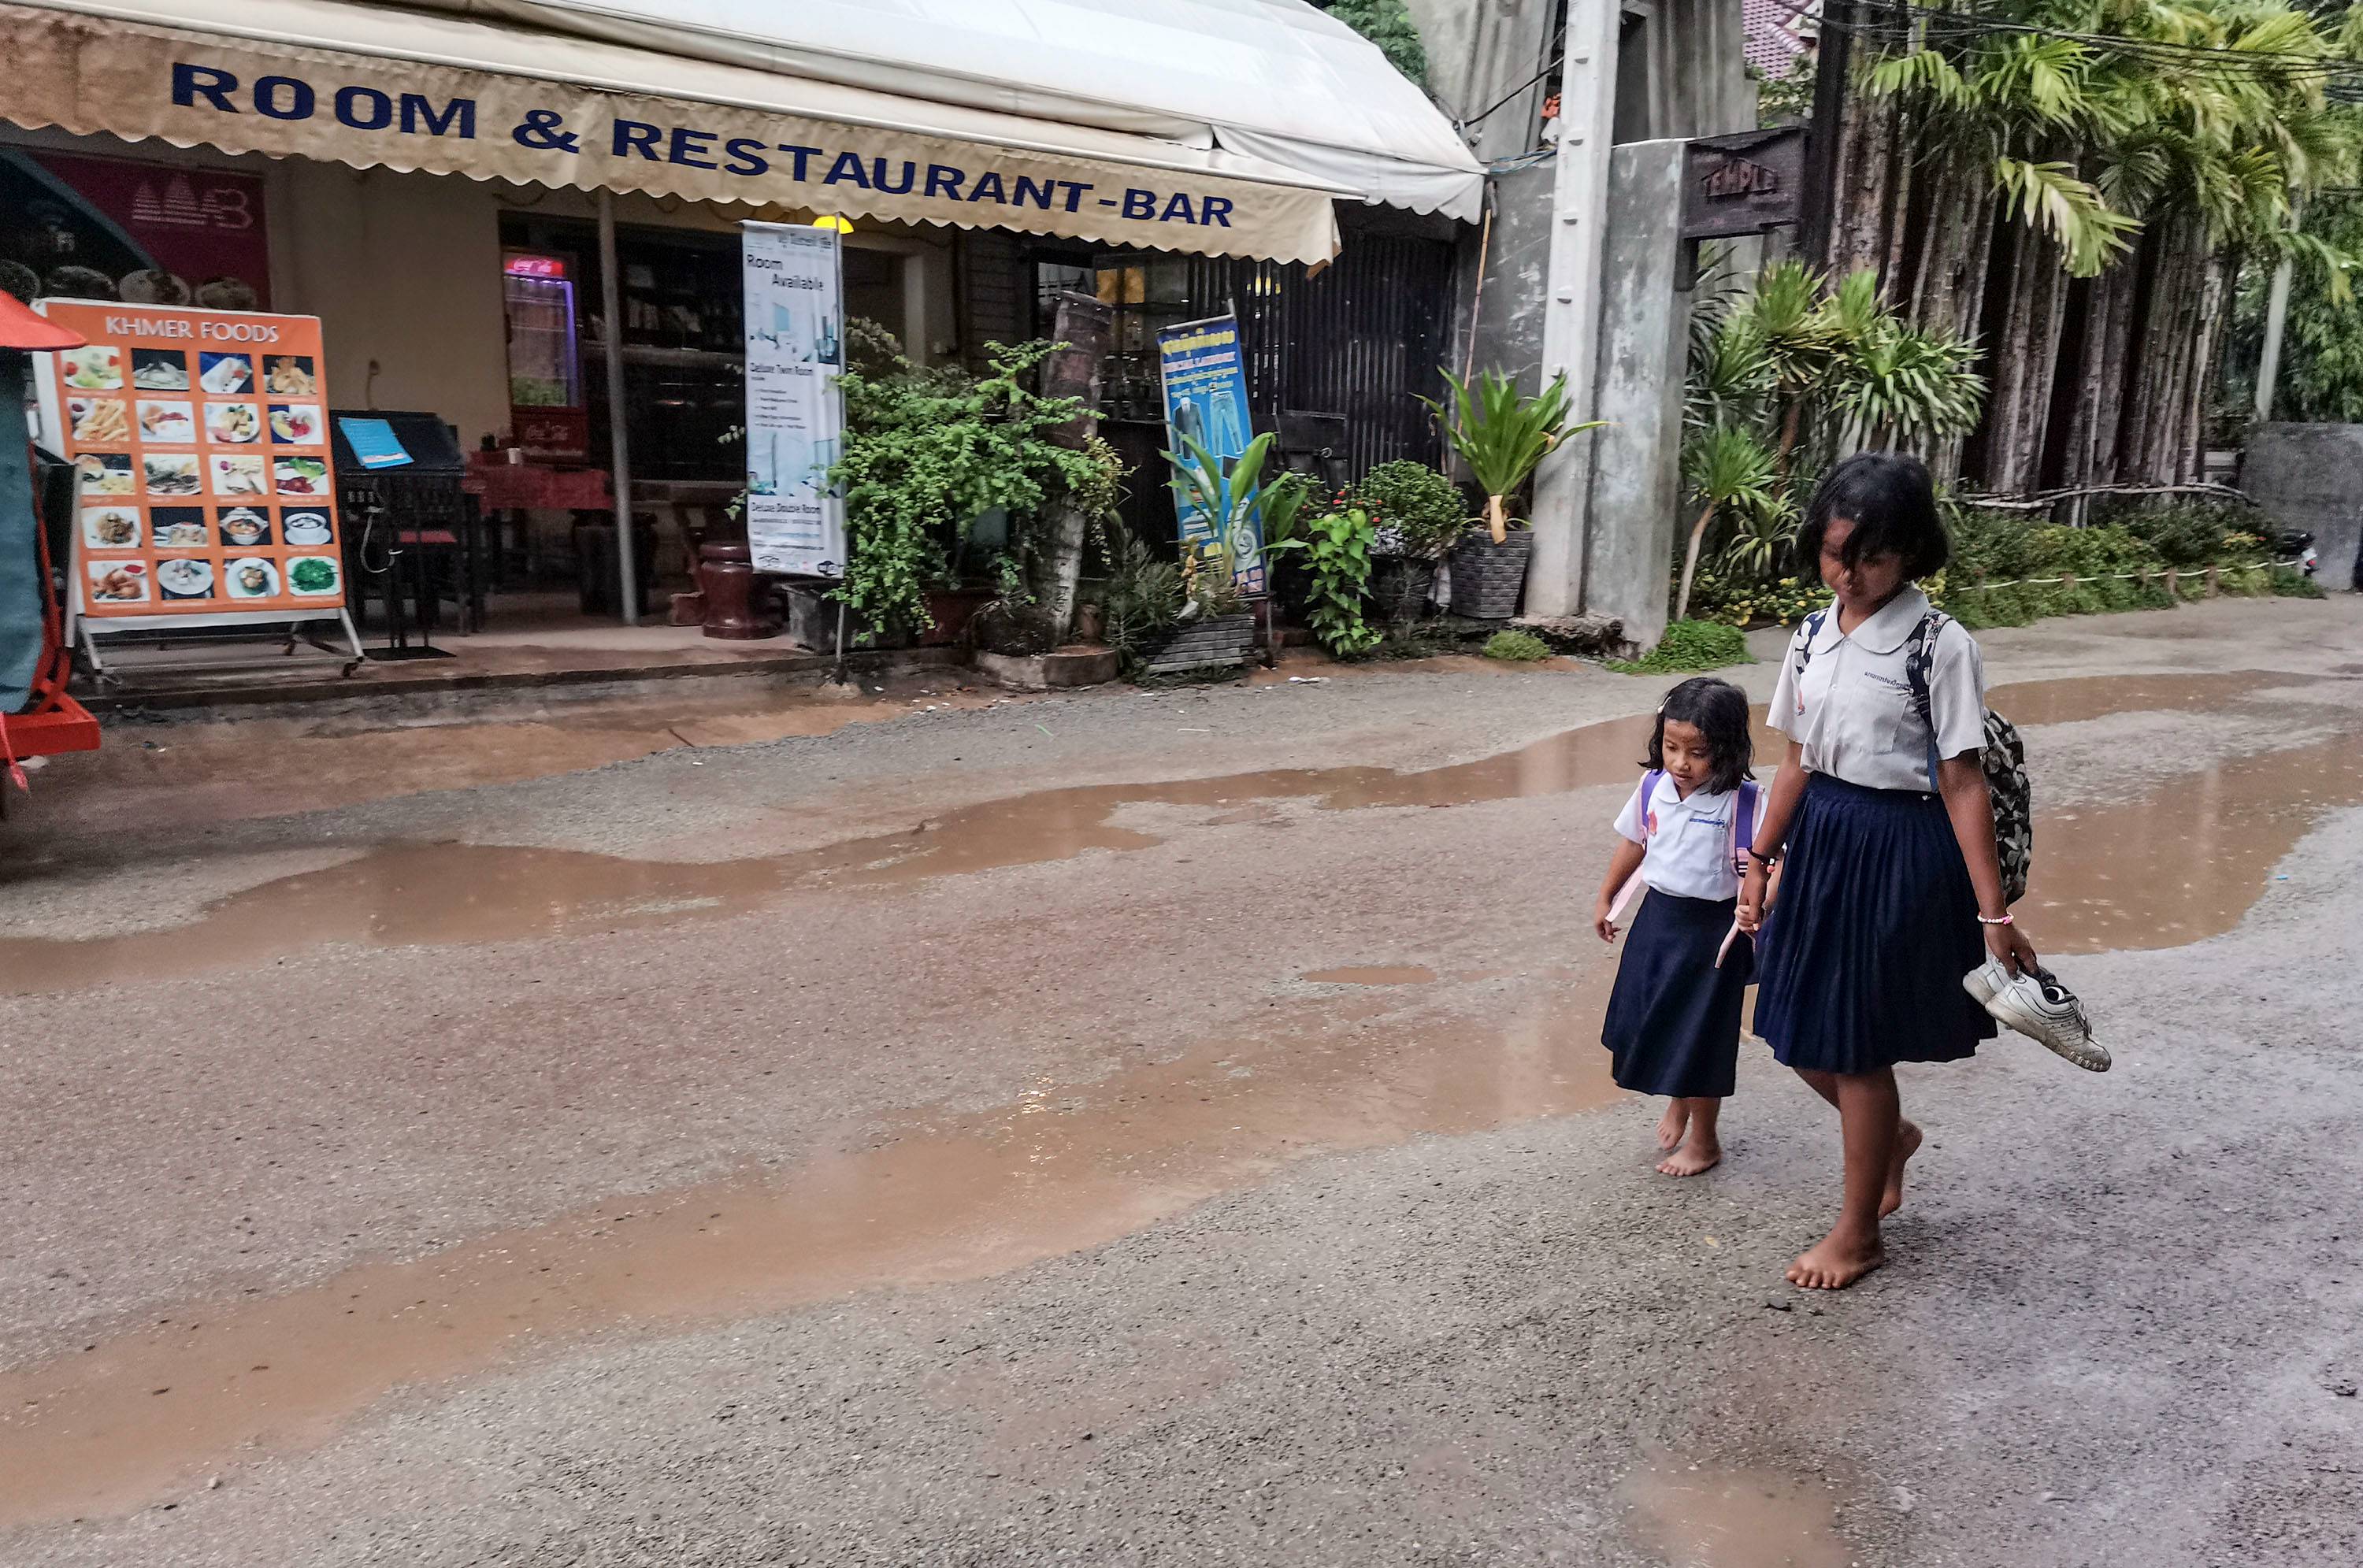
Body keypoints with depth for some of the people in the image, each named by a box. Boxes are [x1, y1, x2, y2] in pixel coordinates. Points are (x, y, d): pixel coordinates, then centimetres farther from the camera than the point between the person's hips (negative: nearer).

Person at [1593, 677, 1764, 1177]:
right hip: (1658, 915, 5)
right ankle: (1678, 1104, 45)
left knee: (1700, 1032, 6)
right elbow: (1633, 843, 12)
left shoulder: (1743, 803, -18)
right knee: (1650, 1018, 16)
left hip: (1712, 928, -5)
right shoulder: (1654, 787, -3)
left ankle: (1703, 1140, 27)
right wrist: (1606, 900, 19)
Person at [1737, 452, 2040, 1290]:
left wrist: (1993, 914, -14)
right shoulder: (1813, 638, 5)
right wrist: (1760, 861, 12)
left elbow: (1962, 783, -14)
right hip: (1821, 840, 6)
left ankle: (1857, 1233, 24)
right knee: (1802, 1034, 12)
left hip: (1901, 850, -6)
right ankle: (1891, 1135, 44)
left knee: (1856, 1046, 4)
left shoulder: (1940, 646, -13)